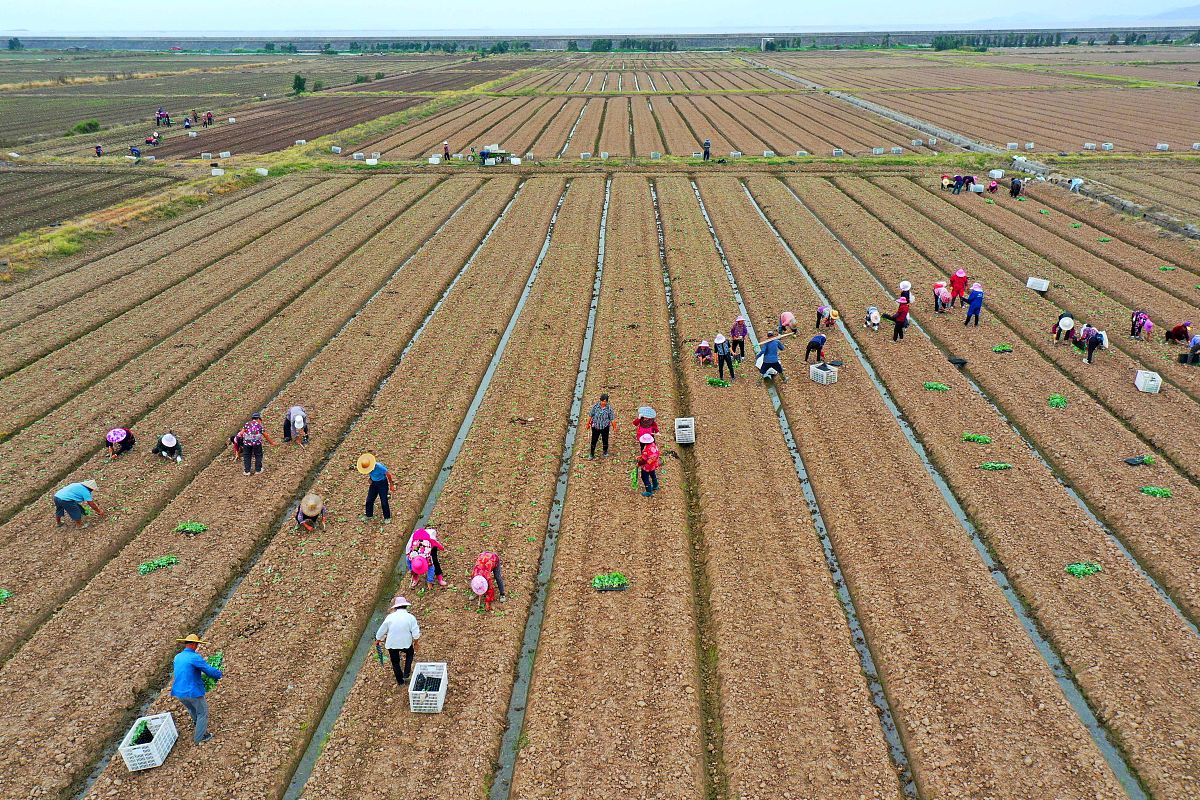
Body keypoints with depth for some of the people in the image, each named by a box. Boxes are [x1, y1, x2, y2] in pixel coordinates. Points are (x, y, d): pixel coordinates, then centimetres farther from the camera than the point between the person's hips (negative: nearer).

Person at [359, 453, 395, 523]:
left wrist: (391, 485, -11)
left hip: (382, 483, -6)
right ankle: (369, 515, 29)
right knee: (369, 500, 9)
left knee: (384, 501, -4)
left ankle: (387, 517, 11)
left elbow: (388, 474, -20)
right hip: (374, 483, 6)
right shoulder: (367, 467, -13)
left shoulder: (379, 467, -32)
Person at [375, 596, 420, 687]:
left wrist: (378, 640, 19)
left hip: (392, 644, 1)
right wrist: (415, 644, 4)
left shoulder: (390, 617, -9)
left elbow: (381, 631, 1)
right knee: (410, 653, 31)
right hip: (406, 644, -1)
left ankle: (401, 682, 34)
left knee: (395, 663, 20)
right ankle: (406, 674, 24)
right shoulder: (411, 618, -12)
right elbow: (416, 634, -13)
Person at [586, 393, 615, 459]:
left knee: (605, 440, 17)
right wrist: (588, 424, 5)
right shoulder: (595, 406, -15)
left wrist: (614, 427, 2)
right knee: (594, 440, 7)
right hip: (595, 427, 0)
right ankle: (592, 454, 25)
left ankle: (605, 452, 42)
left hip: (605, 427, 0)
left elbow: (612, 419, -6)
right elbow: (590, 415, -3)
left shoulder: (609, 408, -16)